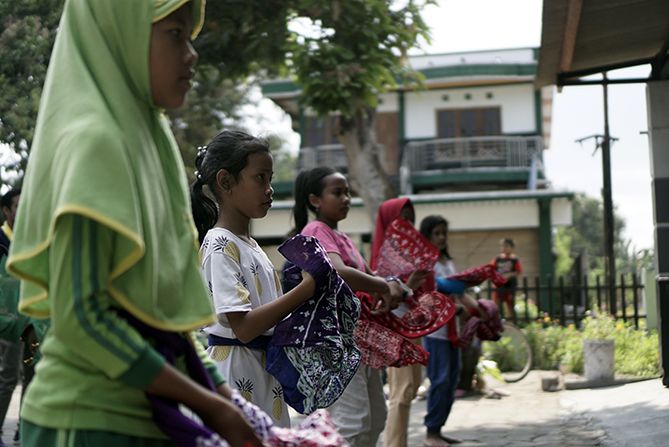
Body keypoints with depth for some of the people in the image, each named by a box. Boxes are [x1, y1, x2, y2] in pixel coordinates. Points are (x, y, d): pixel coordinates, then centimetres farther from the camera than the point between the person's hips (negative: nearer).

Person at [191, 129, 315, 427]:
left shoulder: (249, 244, 14)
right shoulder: (221, 245, -13)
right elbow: (243, 327, -21)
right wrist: (306, 289, -21)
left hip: (263, 370, 9)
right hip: (235, 369, -9)